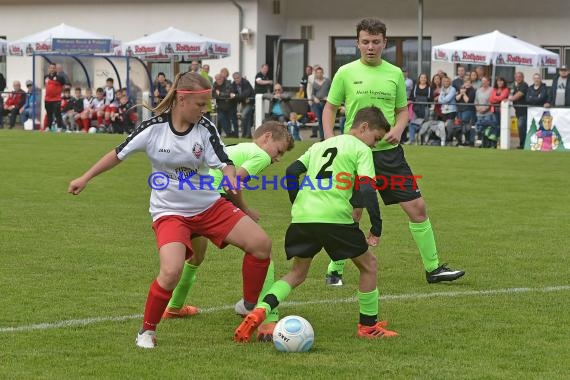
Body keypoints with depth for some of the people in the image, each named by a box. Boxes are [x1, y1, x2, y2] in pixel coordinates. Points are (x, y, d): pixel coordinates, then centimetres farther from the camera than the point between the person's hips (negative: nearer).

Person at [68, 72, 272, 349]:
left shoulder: (205, 128, -8)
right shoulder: (153, 127, -12)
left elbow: (224, 165, -15)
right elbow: (119, 154, 1)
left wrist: (231, 177, -40)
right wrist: (85, 178, 7)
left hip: (209, 205, 3)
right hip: (170, 212, -3)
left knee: (261, 244, -9)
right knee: (171, 271, -27)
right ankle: (147, 331, -4)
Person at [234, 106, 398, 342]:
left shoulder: (320, 145, 26)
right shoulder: (361, 150, 6)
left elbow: (292, 171, 18)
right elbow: (366, 188, -8)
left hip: (302, 216, 6)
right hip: (334, 217, -6)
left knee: (298, 272, 19)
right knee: (368, 265, 14)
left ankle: (259, 312, -4)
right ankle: (369, 326, 18)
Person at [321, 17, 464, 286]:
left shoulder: (395, 74, 6)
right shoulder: (346, 73, -2)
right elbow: (330, 108, 5)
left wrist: (398, 129, -6)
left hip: (389, 152, 3)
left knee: (417, 208, 0)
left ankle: (433, 268, 11)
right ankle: (334, 270, 14)